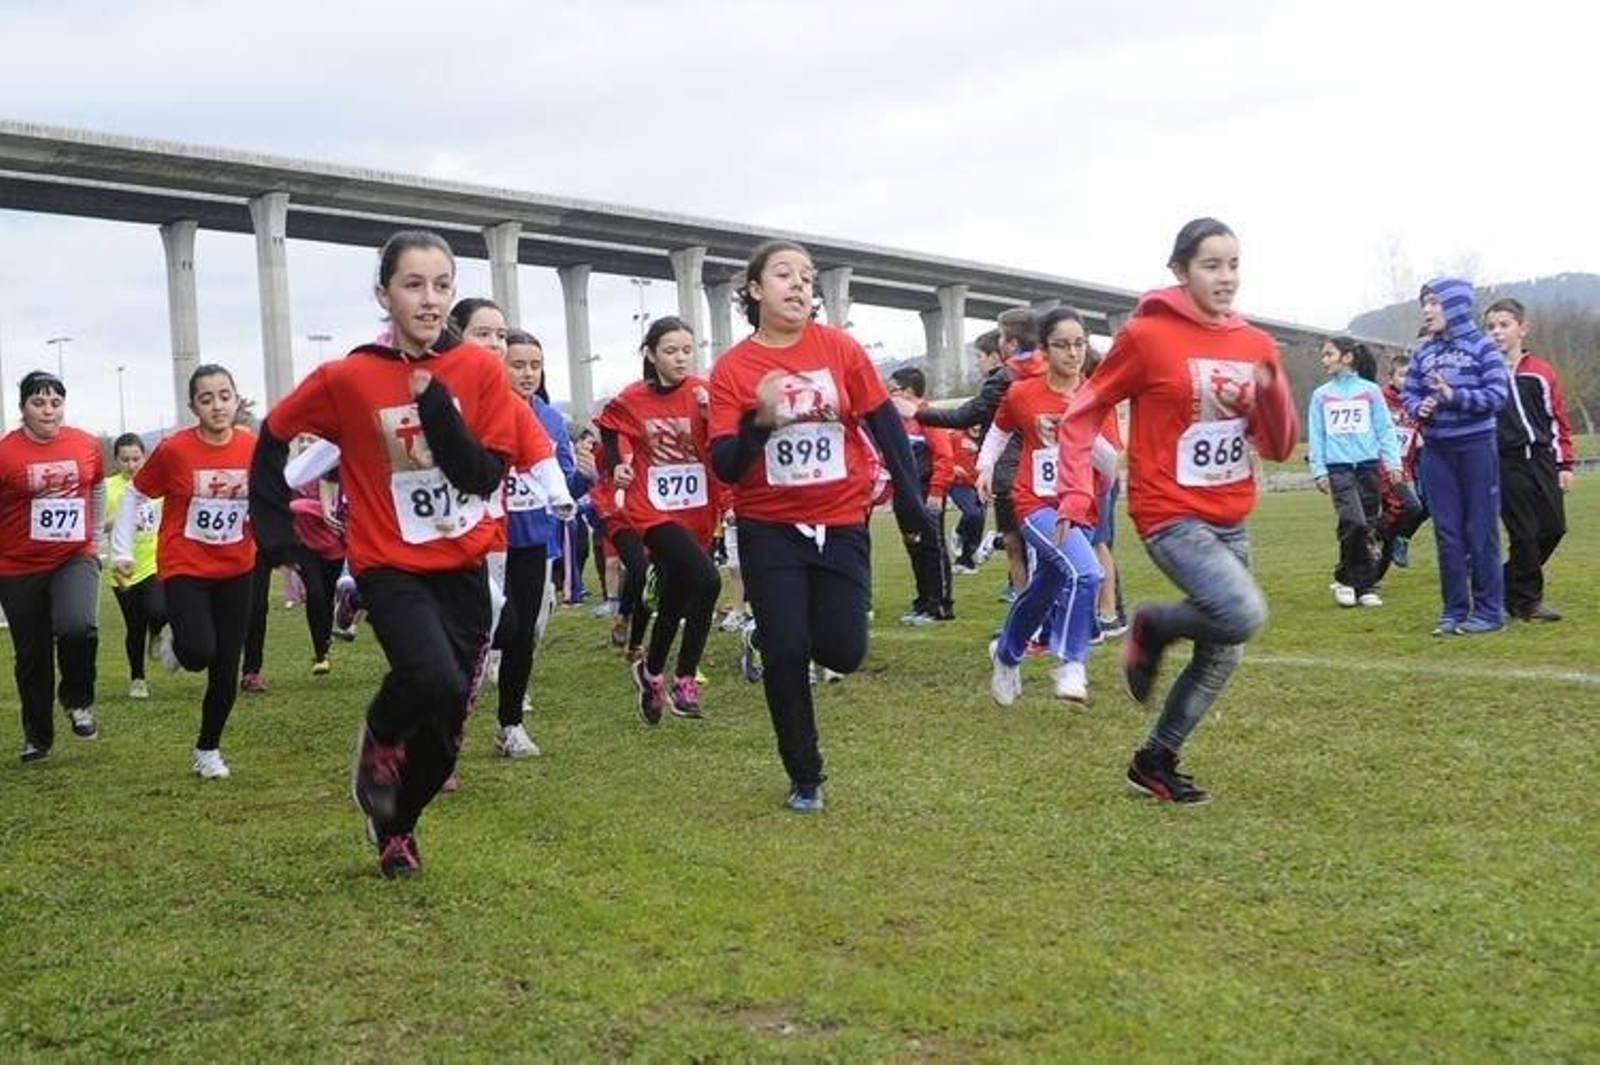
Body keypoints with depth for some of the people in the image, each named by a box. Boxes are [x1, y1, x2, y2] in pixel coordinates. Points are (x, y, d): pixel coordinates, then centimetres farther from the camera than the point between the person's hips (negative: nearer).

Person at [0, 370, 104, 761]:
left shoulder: (87, 445, -1)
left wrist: (94, 538, 20)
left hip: (75, 558, 1)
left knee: (78, 626, -26)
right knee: (31, 656, 9)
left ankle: (78, 699, 2)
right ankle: (37, 738, 29)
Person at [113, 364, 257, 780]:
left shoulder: (253, 447, -7)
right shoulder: (173, 450, -14)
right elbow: (135, 495, -1)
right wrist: (121, 550, -3)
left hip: (237, 570, 3)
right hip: (184, 568, -3)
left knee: (226, 670, 6)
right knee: (199, 653, -23)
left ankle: (208, 750, 26)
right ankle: (178, 646, 16)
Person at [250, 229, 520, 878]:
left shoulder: (481, 370, -5)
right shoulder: (347, 378, -9)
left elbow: (485, 476, -11)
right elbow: (273, 439, 5)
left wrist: (436, 404, -22)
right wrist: (276, 531, 4)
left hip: (463, 568, 3)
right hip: (390, 567, -3)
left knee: (447, 717, 9)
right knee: (435, 683, -28)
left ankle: (397, 825, 36)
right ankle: (380, 741, 7)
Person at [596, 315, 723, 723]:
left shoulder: (704, 393, -4)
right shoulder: (631, 400, -3)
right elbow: (609, 425, 17)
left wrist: (712, 412, -27)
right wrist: (616, 466, 4)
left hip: (697, 511, 3)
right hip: (653, 511, -3)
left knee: (674, 602, 13)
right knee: (707, 581, -24)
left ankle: (651, 673, 37)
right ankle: (684, 681, -9)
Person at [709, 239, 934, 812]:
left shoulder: (839, 347, -3)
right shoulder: (732, 368, -6)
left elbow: (884, 423, 4)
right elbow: (725, 467, -10)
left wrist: (909, 497, 2)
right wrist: (759, 421, -28)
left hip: (841, 522, 1)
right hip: (769, 529, -1)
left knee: (842, 650, -4)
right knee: (785, 654, -3)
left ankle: (802, 633, 35)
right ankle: (805, 779, 17)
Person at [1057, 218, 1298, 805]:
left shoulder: (1256, 345, 5)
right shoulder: (1146, 335, -10)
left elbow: (1279, 447, 7)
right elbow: (1082, 414, -3)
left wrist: (1271, 390, -11)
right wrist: (1077, 494, -13)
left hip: (1231, 519, 6)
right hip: (1172, 515, -6)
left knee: (1223, 656, 9)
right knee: (1243, 614, -26)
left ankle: (1155, 760, 26)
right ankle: (1153, 627, 4)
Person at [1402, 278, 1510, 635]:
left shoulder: (1481, 346, -5)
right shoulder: (1423, 352, 8)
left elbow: (1498, 394, -11)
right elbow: (1408, 393, 10)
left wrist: (1454, 396, -22)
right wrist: (1420, 408, -11)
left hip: (1476, 448, -4)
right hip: (1436, 451, 4)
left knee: (1480, 531, 1)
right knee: (1447, 532, 8)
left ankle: (1489, 610, 9)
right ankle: (1454, 609, 15)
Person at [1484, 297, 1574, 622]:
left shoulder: (1541, 372, 7)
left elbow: (1558, 420, 9)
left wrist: (1564, 465, 5)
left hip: (1541, 459, 3)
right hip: (1505, 464, -3)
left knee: (1554, 527, 5)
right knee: (1524, 533, -3)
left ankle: (1512, 583, 23)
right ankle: (1527, 599, 12)